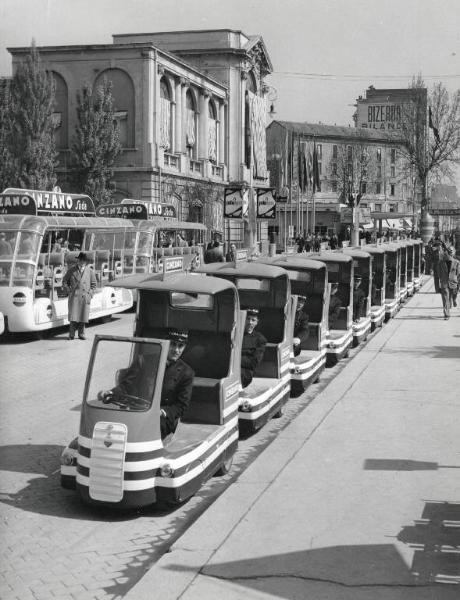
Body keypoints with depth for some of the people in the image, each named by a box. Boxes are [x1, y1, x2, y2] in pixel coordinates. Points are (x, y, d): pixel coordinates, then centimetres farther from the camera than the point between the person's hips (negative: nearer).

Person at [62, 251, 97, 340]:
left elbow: (93, 284, 14)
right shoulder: (71, 270, 5)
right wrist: (69, 291, 0)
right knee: (73, 316, -7)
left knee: (83, 316, 4)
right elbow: (64, 281, 12)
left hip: (85, 297, 1)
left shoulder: (90, 271, 6)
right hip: (74, 296, -1)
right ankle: (71, 334, 1)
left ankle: (81, 334, 15)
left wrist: (90, 294, 2)